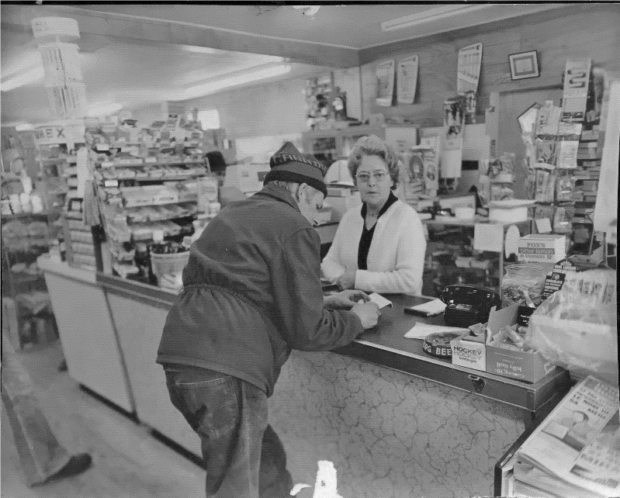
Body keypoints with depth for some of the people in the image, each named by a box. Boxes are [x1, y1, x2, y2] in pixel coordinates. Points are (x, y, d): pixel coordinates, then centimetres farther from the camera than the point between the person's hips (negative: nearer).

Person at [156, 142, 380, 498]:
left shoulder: (235, 214, 21)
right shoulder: (294, 229, -5)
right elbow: (306, 331, -8)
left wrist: (325, 301, 29)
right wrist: (355, 320, 10)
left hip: (184, 355, 9)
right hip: (225, 368, -9)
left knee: (268, 460, 21)